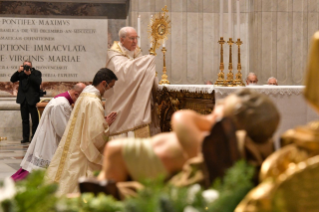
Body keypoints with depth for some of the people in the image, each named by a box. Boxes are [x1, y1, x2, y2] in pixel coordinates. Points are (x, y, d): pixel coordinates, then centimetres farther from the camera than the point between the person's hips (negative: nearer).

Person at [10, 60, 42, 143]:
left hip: (32, 99, -4)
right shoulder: (21, 73, 9)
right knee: (25, 120, 7)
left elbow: (39, 82, -16)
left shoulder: (36, 73, 0)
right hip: (23, 99, 4)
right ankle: (26, 137, 12)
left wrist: (29, 74, -19)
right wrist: (18, 71, -10)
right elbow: (12, 80, 1)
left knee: (35, 120, 0)